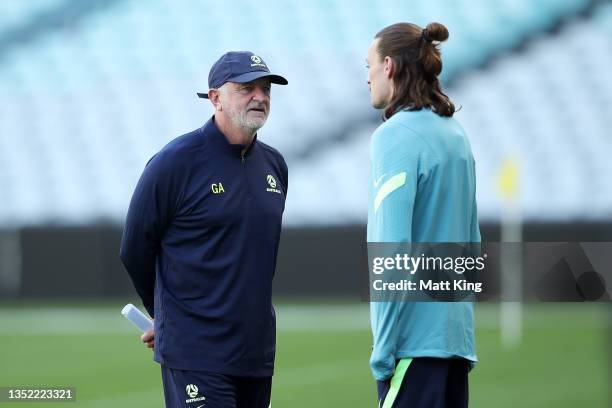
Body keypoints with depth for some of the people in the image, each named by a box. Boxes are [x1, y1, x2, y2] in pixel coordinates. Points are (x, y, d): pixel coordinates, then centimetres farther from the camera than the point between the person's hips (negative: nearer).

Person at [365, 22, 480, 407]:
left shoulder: (396, 136, -10)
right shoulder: (456, 133, 14)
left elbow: (392, 249, -16)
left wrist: (383, 350, -14)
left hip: (417, 339, -8)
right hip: (458, 333, 8)